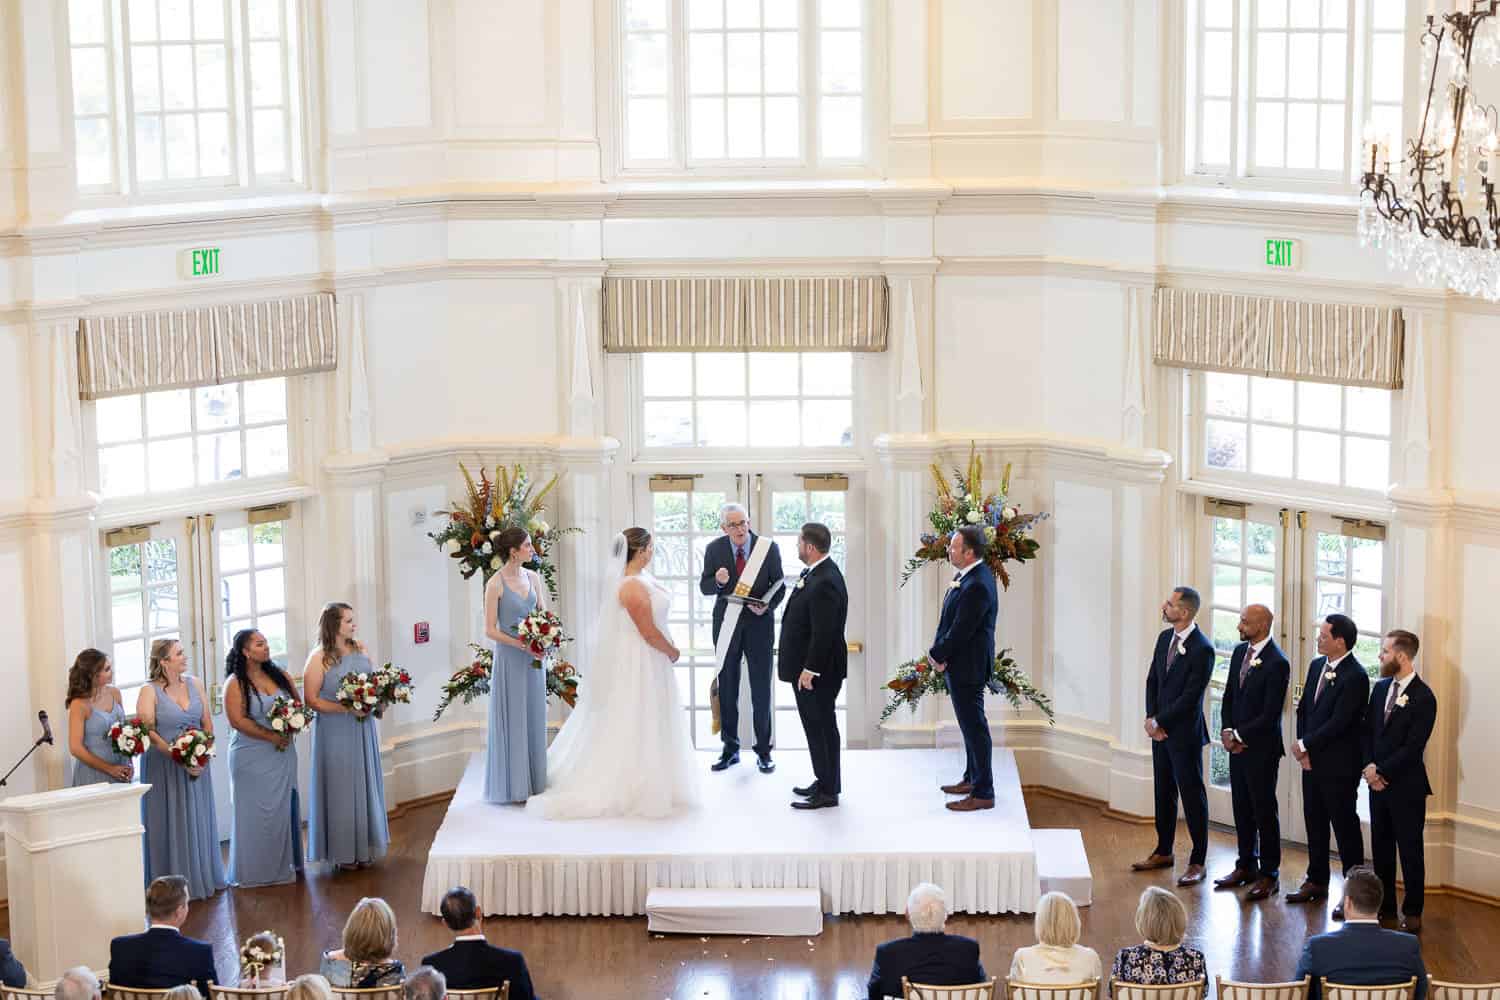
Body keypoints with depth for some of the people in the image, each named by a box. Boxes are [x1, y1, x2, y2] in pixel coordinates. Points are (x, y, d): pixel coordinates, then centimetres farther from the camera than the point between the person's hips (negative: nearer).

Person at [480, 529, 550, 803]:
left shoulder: (533, 577, 6)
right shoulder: (496, 584, -11)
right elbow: (490, 630, -11)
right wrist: (520, 644, -20)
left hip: (534, 656, 6)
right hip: (509, 657, -6)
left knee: (534, 718, 9)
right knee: (513, 719, 0)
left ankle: (534, 782, 17)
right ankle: (513, 786, 7)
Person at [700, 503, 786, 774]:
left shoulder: (768, 548, -7)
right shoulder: (714, 549, -3)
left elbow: (779, 586, -1)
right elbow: (704, 588, 1)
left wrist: (767, 606, -20)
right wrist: (717, 581, -22)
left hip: (758, 623, -2)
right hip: (727, 625, 2)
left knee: (761, 688, 2)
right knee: (727, 689, 9)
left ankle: (763, 751, 11)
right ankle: (730, 749, 18)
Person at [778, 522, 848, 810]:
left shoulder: (825, 582, -23)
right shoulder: (816, 573, 8)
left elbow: (824, 632, -25)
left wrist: (810, 669, -22)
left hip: (818, 670, -10)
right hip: (808, 667, 10)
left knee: (822, 727, -2)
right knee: (818, 726, 17)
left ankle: (828, 792, 6)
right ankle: (824, 782, 27)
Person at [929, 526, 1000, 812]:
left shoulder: (977, 586, -26)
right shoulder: (967, 575, 6)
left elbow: (960, 631, -23)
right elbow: (949, 620, 10)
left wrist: (937, 656, -10)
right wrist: (938, 652, -1)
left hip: (968, 667, -10)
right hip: (961, 663, 10)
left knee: (974, 727, -3)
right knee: (971, 724, 21)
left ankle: (982, 793, 3)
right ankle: (973, 778, 35)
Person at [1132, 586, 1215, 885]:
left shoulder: (1202, 649, -18)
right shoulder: (1165, 637, 6)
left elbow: (1190, 696, -19)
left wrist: (1160, 722, -13)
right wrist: (1151, 718, -2)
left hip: (1184, 734, -8)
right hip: (1160, 730, 8)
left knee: (1192, 796, 0)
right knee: (1163, 793, 17)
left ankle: (1197, 862, 6)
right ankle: (1163, 852, 29)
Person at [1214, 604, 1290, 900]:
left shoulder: (1277, 663, -17)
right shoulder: (1240, 652, 7)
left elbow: (1270, 714, -18)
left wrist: (1239, 735, -13)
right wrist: (1227, 731, -1)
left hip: (1261, 748, -7)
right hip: (1236, 744, 7)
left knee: (1264, 811, 1)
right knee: (1242, 808, 15)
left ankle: (1269, 874, 9)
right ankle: (1246, 866, 26)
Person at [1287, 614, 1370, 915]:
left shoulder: (1355, 676, -18)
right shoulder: (1317, 665, 9)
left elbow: (1338, 723, -21)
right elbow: (1304, 709, 12)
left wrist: (1305, 745, -13)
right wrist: (1303, 749, 0)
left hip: (1339, 765, -8)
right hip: (1312, 760, 8)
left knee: (1345, 826, -2)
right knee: (1315, 822, 17)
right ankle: (1316, 881, 30)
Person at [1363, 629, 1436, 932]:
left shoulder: (1423, 698, -15)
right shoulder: (1381, 688, 7)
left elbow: (1413, 747, -17)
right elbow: (1368, 731, 10)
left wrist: (1381, 770, -14)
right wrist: (1369, 768, -4)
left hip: (1406, 786, -6)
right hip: (1378, 782, 6)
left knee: (1410, 850, 3)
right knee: (1381, 847, 12)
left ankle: (1412, 911, 12)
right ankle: (1385, 905, 23)